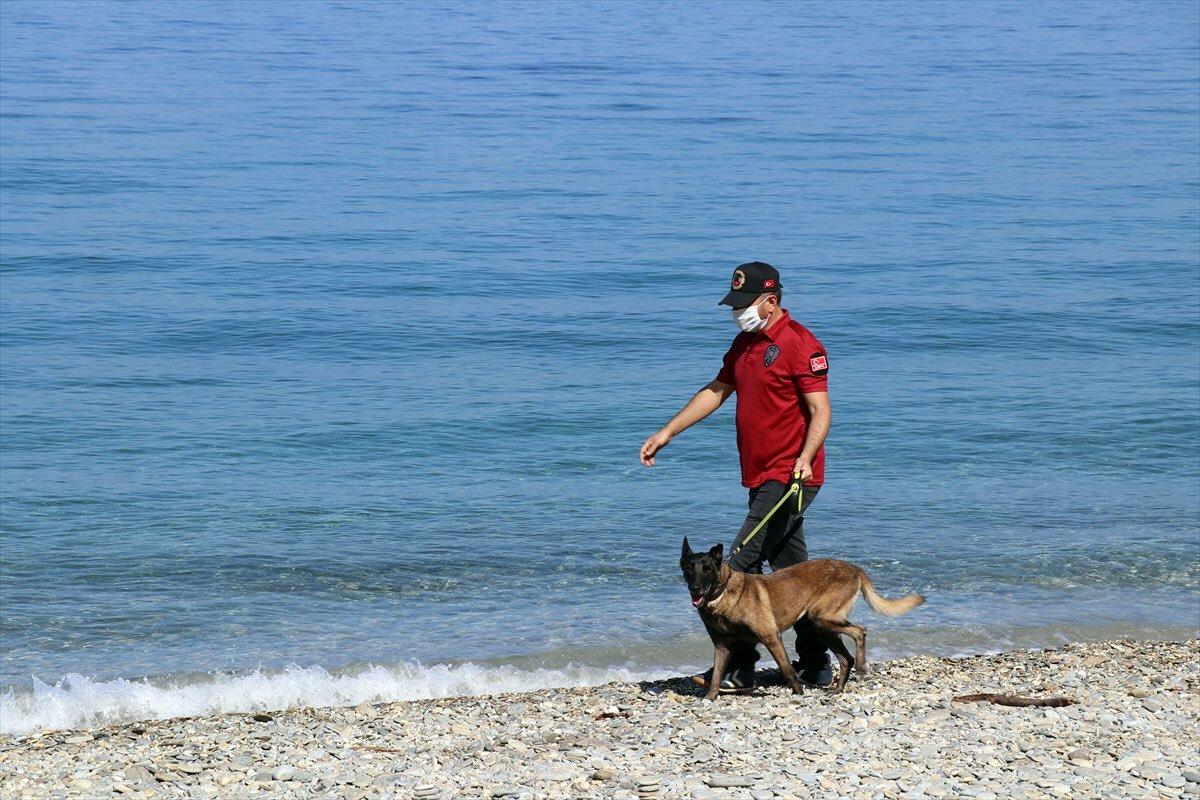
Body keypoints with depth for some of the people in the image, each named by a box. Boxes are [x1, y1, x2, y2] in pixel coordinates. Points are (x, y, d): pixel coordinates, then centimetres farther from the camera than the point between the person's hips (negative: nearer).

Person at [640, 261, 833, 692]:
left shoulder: (801, 345, -13)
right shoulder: (744, 343, 15)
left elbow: (820, 412, -17)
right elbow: (715, 392, 23)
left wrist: (805, 458, -32)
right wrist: (666, 433, 19)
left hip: (789, 478, -9)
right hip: (764, 478, 9)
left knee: (742, 565, -13)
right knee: (790, 570, 10)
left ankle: (739, 668, -10)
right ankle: (815, 667, 15)